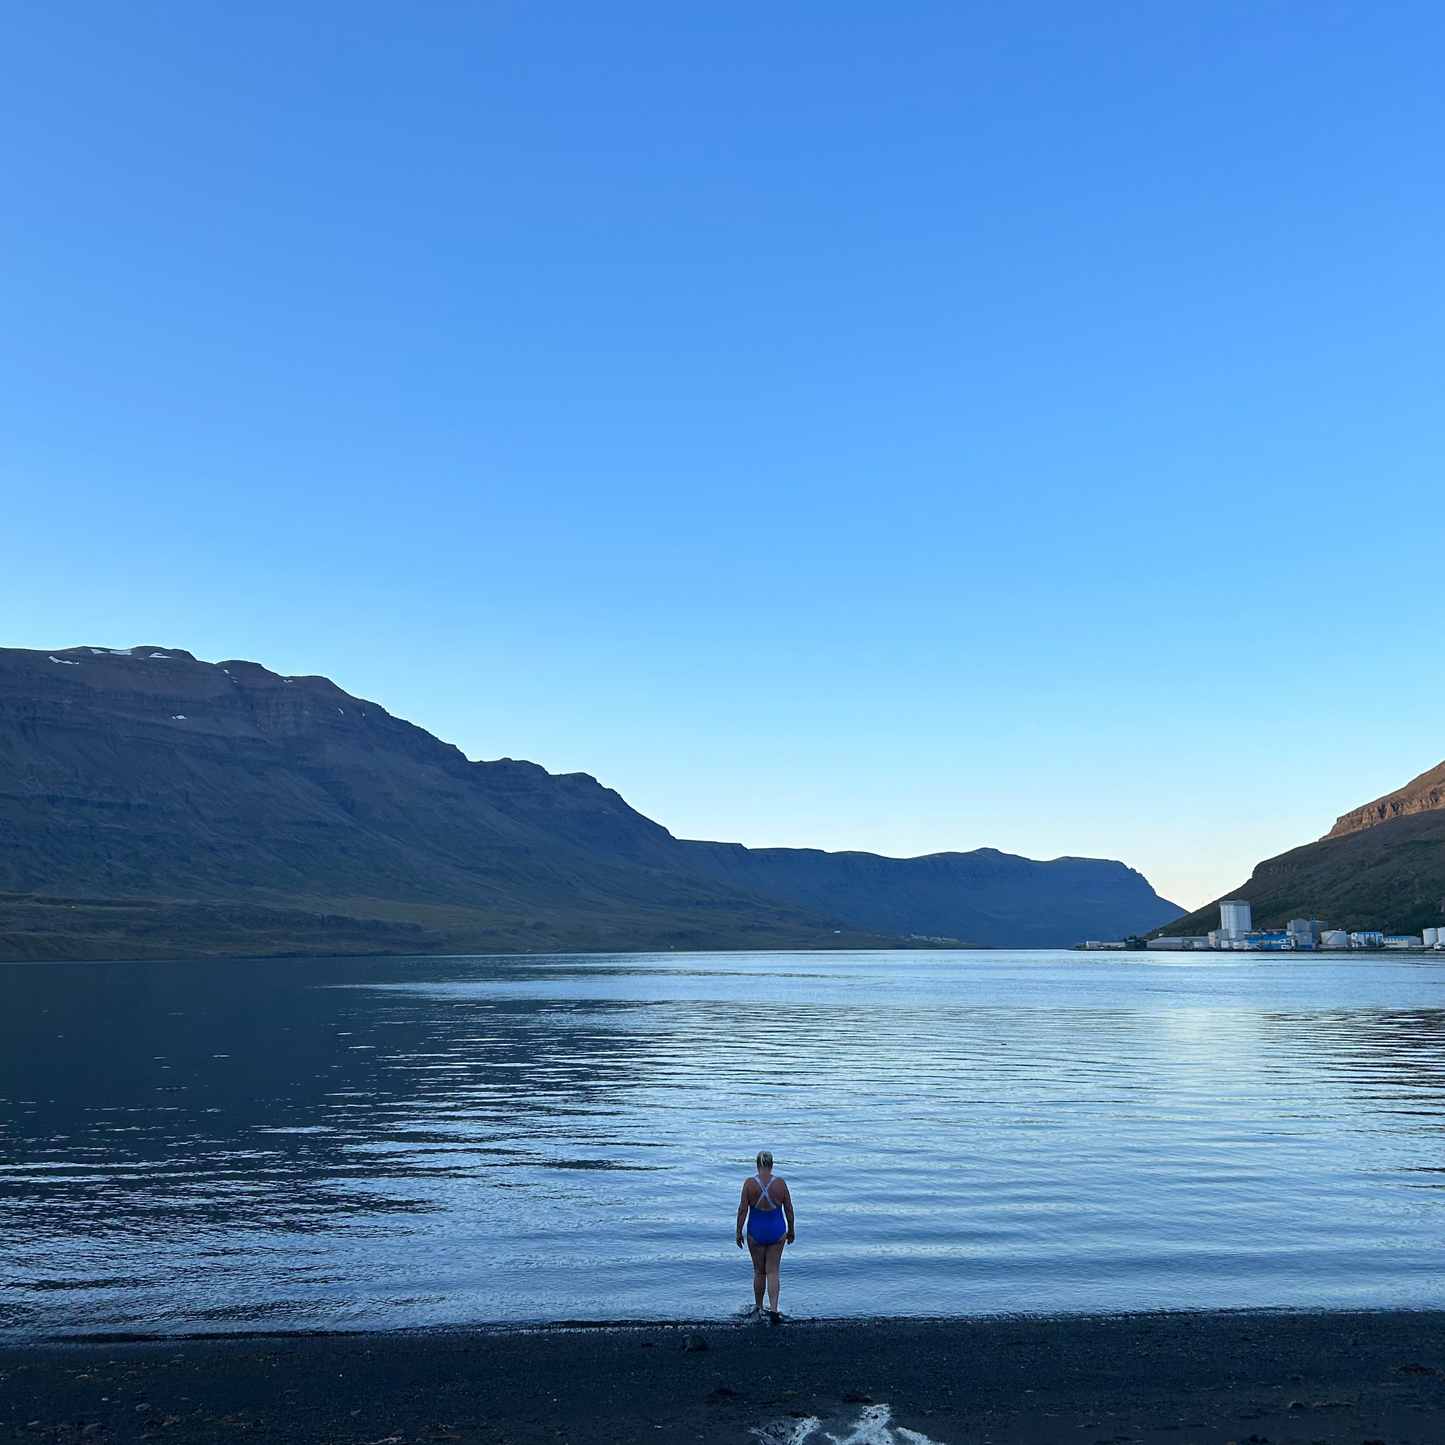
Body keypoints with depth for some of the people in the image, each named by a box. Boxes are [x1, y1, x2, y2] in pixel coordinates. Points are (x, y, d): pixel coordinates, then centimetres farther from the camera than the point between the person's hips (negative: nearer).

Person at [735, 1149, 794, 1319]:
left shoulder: (749, 1183, -11)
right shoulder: (780, 1182, -8)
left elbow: (743, 1210, -10)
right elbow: (789, 1209, -1)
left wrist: (739, 1232, 1)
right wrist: (791, 1230, 12)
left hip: (756, 1232, 0)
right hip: (777, 1232, 0)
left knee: (759, 1272, 15)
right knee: (772, 1272, 8)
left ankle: (758, 1307, 28)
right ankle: (773, 1309, -3)